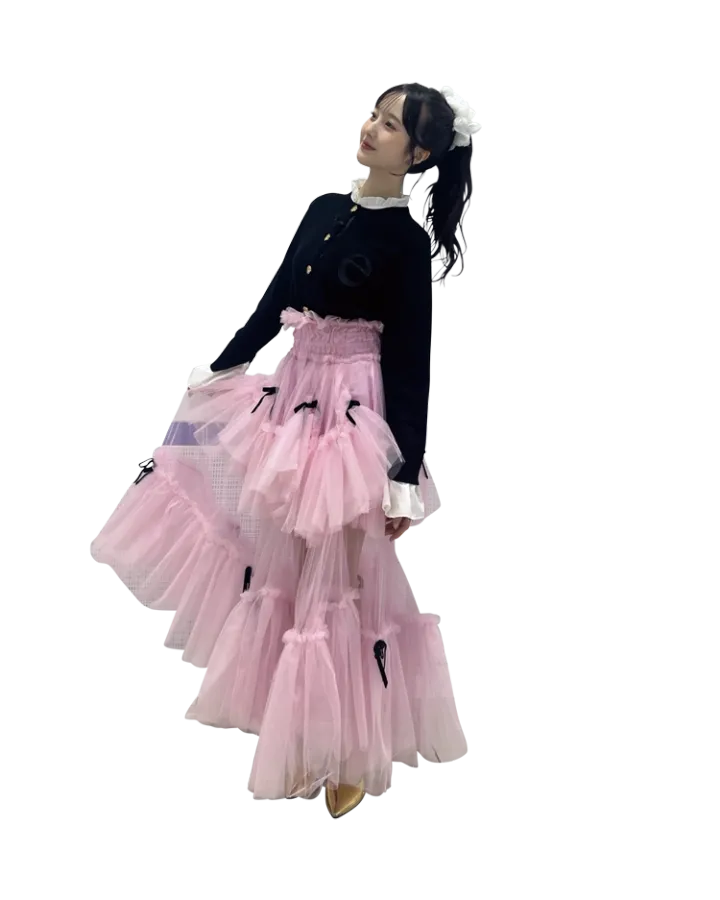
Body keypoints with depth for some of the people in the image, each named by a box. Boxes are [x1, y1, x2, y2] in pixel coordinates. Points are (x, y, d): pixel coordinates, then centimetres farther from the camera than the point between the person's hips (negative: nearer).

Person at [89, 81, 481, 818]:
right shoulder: (324, 208, 7)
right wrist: (213, 374, 17)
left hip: (353, 414, -7)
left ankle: (349, 753, 20)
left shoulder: (406, 238, -12)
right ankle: (301, 737, 33)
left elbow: (411, 360, -13)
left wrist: (404, 474, -15)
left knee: (341, 582, 2)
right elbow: (274, 301, 14)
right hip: (292, 396, 7)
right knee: (282, 569, 15)